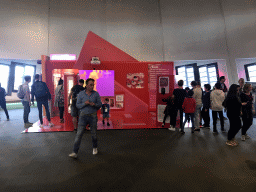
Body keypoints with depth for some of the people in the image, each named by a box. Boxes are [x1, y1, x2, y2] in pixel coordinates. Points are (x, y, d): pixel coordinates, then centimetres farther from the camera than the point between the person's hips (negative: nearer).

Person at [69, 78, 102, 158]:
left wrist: (94, 104, -18)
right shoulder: (81, 94, -1)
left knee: (94, 134, 12)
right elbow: (78, 105, -1)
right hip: (83, 116, 0)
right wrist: (85, 103, -18)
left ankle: (95, 148, 36)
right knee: (79, 134, -1)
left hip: (93, 116, 0)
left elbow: (100, 104, 2)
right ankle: (75, 152, 9)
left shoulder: (96, 94, -1)